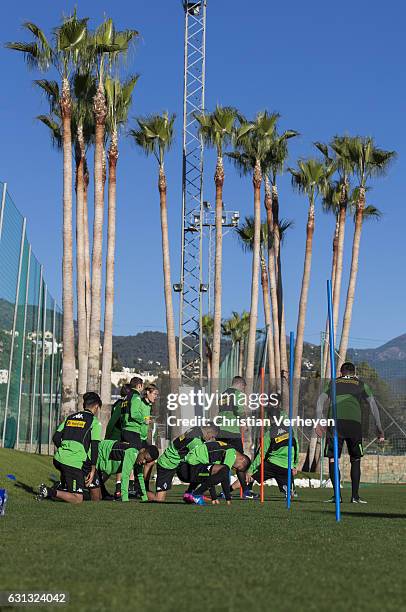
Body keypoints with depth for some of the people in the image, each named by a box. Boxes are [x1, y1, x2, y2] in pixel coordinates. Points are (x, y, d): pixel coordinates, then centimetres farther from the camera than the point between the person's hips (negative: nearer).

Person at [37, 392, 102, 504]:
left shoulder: (70, 417, 17)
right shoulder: (95, 422, 1)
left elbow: (56, 438, 13)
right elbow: (94, 447, -5)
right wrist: (93, 470, 0)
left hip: (59, 458, 7)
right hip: (74, 463, -7)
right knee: (77, 499, -4)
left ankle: (62, 488, 28)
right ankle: (51, 492, -19)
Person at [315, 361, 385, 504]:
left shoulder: (334, 383, 25)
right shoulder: (361, 384, 23)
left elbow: (321, 400, 13)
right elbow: (372, 404, 16)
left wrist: (319, 422, 10)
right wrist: (379, 429, 16)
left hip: (335, 421, 0)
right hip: (354, 422, 0)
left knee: (333, 459, 4)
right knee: (355, 460, 11)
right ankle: (355, 496, 6)